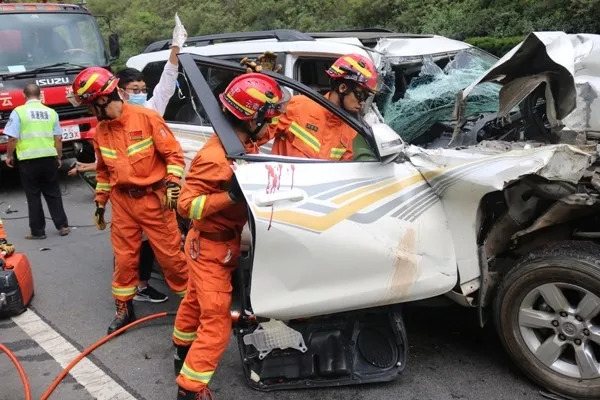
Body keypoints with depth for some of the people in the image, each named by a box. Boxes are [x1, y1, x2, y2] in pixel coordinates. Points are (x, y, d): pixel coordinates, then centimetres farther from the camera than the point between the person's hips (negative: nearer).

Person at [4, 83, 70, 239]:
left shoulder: (18, 111, -5)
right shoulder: (51, 112, 5)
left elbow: (13, 138, -8)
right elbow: (58, 138, 5)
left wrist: (9, 156, 6)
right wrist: (59, 157, 17)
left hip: (28, 160, -3)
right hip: (49, 158, 3)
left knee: (33, 196, 7)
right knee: (53, 194, 14)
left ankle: (37, 231, 12)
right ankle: (62, 226, 16)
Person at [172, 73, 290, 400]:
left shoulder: (244, 145, -5)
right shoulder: (215, 157, -30)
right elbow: (186, 205, -29)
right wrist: (231, 195, -38)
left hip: (224, 242, 9)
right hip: (210, 247, -9)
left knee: (196, 301, 27)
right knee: (217, 322, -5)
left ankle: (184, 354, 49)